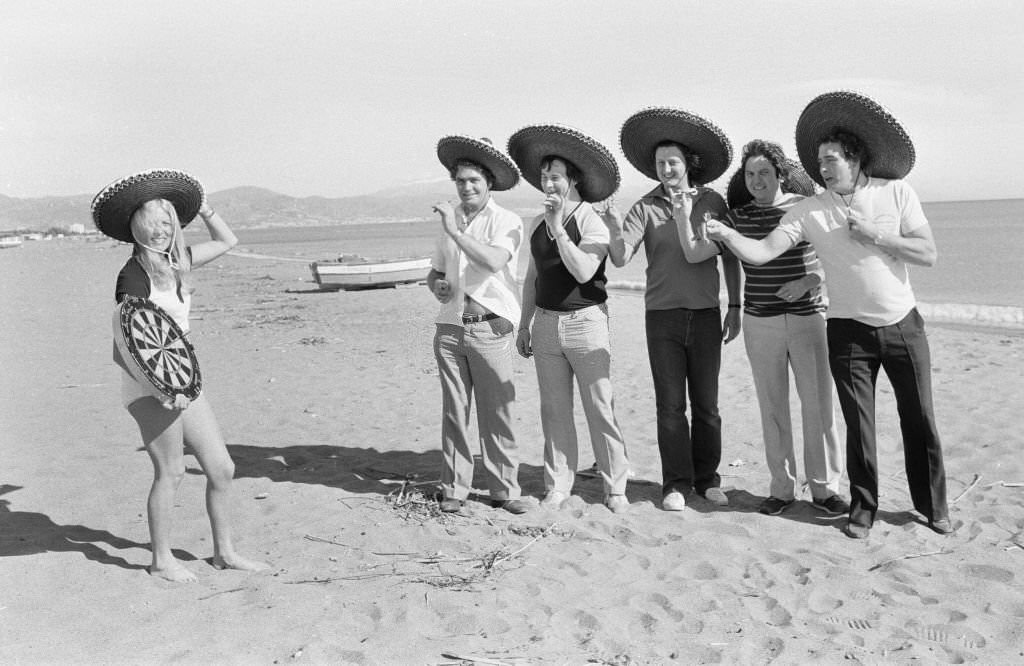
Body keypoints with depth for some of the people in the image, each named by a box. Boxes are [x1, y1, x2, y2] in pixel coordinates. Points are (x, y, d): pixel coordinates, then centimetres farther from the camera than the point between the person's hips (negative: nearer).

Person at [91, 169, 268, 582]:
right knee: (170, 472, -2)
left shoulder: (177, 262, 9)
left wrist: (202, 209, 12)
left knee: (221, 467, 8)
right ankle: (162, 560, 16)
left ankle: (224, 552, 22)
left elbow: (227, 242, 24)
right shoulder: (134, 274, -13)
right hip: (149, 386, -8)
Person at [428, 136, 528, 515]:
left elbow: (495, 261, -20)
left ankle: (505, 489, 9)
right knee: (453, 412, 6)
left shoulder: (507, 222, -1)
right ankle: (454, 488, 15)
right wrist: (437, 287, 1)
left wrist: (456, 231, -18)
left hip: (490, 329, -4)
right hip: (450, 327, 4)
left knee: (497, 413, -1)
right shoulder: (449, 220, 16)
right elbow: (435, 271, 24)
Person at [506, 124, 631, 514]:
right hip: (546, 322, 5)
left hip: (585, 320, -5)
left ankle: (615, 488, 9)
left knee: (600, 408, -1)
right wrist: (524, 324, 17)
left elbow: (583, 272, -20)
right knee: (553, 409, 9)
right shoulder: (537, 223, 11)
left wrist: (559, 229, -20)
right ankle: (557, 486, 18)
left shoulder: (592, 222, -6)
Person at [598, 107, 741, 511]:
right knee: (670, 405, 5)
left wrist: (735, 307, 1)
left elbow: (729, 258, 5)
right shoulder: (647, 207, -2)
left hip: (706, 314, 1)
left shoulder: (714, 202, 1)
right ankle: (676, 483, 15)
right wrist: (615, 232, -28)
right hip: (663, 315, -1)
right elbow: (620, 258, -11)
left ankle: (707, 479, 22)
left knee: (706, 404, 8)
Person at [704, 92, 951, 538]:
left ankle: (932, 504, 26)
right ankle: (863, 508, 21)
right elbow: (762, 252, -16)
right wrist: (727, 234, -34)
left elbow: (928, 254, -7)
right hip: (849, 331, 0)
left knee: (919, 419, 9)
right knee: (858, 424, 4)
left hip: (903, 324, 1)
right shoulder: (809, 211, -6)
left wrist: (875, 234, -17)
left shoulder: (896, 193, -4)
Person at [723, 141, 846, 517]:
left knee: (818, 405, 1)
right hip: (760, 321, 2)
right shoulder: (738, 216, 5)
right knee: (772, 407, 7)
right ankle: (781, 488, 19)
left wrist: (809, 281, -15)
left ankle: (824, 487, 15)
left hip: (808, 317, -1)